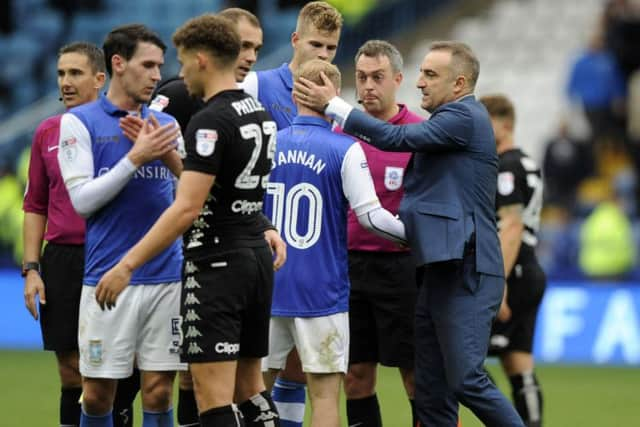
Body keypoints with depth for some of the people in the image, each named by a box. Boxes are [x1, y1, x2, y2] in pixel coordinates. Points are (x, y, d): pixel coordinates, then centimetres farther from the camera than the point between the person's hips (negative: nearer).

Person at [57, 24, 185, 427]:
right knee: (97, 394, 1)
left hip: (166, 277, 3)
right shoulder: (79, 122, 0)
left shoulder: (166, 123, 11)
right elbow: (82, 200, -9)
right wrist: (135, 158, -16)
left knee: (159, 393, 2)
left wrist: (171, 158, -10)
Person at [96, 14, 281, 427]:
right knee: (249, 386, 14)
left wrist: (128, 264, -21)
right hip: (257, 258, 9)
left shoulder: (210, 121, -16)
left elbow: (187, 209, -22)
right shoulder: (260, 113, 11)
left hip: (217, 264, -9)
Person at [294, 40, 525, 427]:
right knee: (432, 392, 6)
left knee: (466, 379, -13)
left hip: (466, 269, -10)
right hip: (439, 270, 10)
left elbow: (397, 138, -16)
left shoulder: (465, 118, -10)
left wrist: (333, 105, -10)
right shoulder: (453, 120, 21)